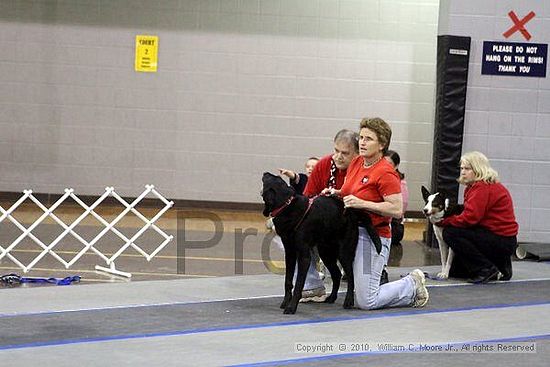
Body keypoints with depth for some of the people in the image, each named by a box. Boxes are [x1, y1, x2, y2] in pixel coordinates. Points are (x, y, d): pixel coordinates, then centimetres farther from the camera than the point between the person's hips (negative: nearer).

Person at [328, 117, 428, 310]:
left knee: (366, 302, -7)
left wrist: (362, 203, -25)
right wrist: (335, 193, 4)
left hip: (372, 237, -8)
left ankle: (412, 286, 16)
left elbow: (397, 210, -22)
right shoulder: (356, 162, 7)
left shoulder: (386, 173, -17)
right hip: (349, 231, 8)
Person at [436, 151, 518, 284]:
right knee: (454, 270, 13)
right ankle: (500, 266, 16)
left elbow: (470, 218, -25)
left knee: (450, 232, -20)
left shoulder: (483, 188, -18)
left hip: (503, 241, -11)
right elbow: (469, 213, 10)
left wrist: (443, 221, -17)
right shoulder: (474, 186, 16)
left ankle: (488, 270, -15)